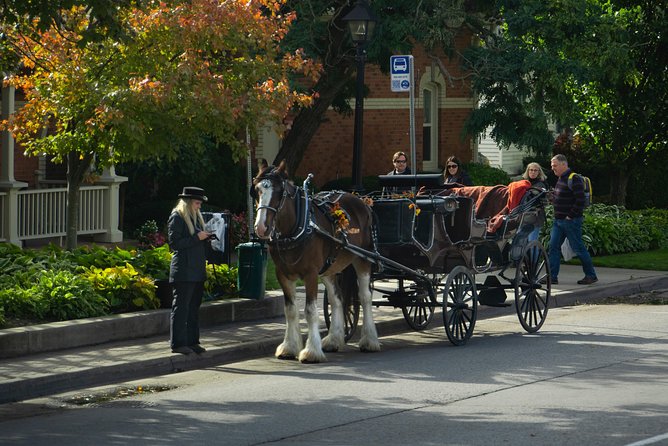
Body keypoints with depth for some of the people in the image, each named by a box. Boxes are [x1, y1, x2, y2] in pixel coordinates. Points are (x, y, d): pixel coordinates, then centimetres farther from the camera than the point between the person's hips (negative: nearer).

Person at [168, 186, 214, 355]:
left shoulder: (196, 217, 17)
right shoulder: (177, 217, -8)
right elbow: (174, 243, -15)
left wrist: (206, 238, 6)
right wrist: (197, 238, -17)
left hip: (197, 270, 9)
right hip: (183, 271, -9)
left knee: (194, 307, 11)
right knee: (181, 307, -6)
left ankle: (192, 341, 16)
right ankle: (178, 343, -5)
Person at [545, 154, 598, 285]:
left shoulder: (574, 180, -16)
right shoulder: (560, 179, 14)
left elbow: (580, 200, -21)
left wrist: (571, 216, -18)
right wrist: (552, 196, 7)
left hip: (571, 221, -10)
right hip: (559, 220, 10)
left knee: (578, 248, -2)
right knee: (553, 247, 4)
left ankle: (591, 275, 9)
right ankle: (552, 276, 6)